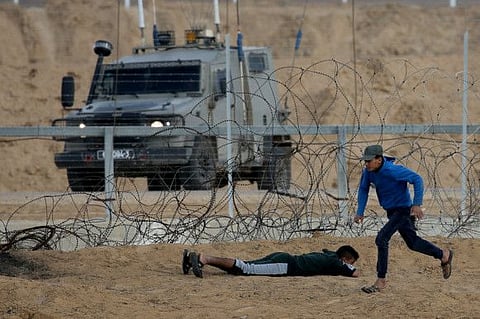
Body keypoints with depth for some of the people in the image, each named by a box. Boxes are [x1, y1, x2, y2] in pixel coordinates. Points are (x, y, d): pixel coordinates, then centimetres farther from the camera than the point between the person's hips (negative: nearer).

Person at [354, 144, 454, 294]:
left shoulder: (392, 171, -30)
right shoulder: (368, 172, -7)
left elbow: (417, 179, -26)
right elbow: (363, 189, 10)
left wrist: (417, 204, -31)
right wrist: (360, 212, 2)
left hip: (404, 210, -8)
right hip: (392, 212, 8)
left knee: (381, 239, -18)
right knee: (412, 243, 20)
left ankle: (381, 280, -10)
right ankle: (444, 255, 40)